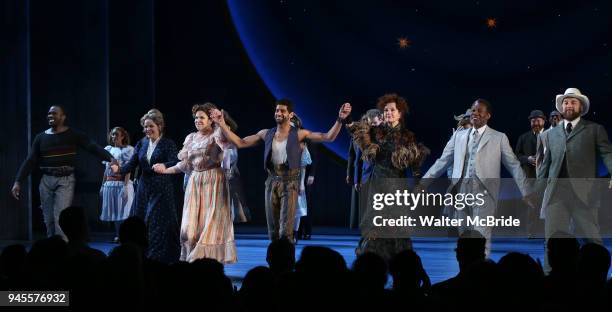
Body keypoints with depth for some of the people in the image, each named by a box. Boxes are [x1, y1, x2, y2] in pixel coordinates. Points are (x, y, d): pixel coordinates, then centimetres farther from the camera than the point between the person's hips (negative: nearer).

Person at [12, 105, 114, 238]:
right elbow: (30, 161, 7)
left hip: (65, 180, -4)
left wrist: (110, 158, -29)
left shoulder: (73, 134, -2)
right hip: (46, 180, 4)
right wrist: (18, 182, -1)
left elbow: (93, 147, -12)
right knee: (49, 220, 8)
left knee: (60, 219, -14)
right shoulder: (41, 137, 7)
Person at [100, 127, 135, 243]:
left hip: (122, 183, -5)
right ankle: (117, 235, 12)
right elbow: (106, 169, 16)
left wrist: (125, 186, -17)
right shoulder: (108, 149, 13)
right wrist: (103, 185, 12)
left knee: (122, 211, -5)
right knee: (113, 211, 7)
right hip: (109, 184, 5)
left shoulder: (127, 150, -4)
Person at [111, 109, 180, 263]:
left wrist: (163, 166, -37)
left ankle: (161, 259, -1)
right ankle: (145, 258, 11)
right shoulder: (141, 143, 11)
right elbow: (132, 163, 4)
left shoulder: (168, 144, -3)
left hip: (162, 190, -5)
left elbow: (175, 162, -17)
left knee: (160, 224, -7)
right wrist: (119, 169, -16)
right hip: (144, 189, 5)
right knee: (141, 223, 4)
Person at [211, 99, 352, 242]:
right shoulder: (266, 134, 7)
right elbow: (240, 143, 7)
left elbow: (328, 137, -11)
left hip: (290, 183, -4)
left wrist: (340, 120, -26)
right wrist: (222, 124, 1)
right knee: (273, 230, 11)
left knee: (286, 231, -11)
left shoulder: (298, 134, -5)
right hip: (272, 182, 4)